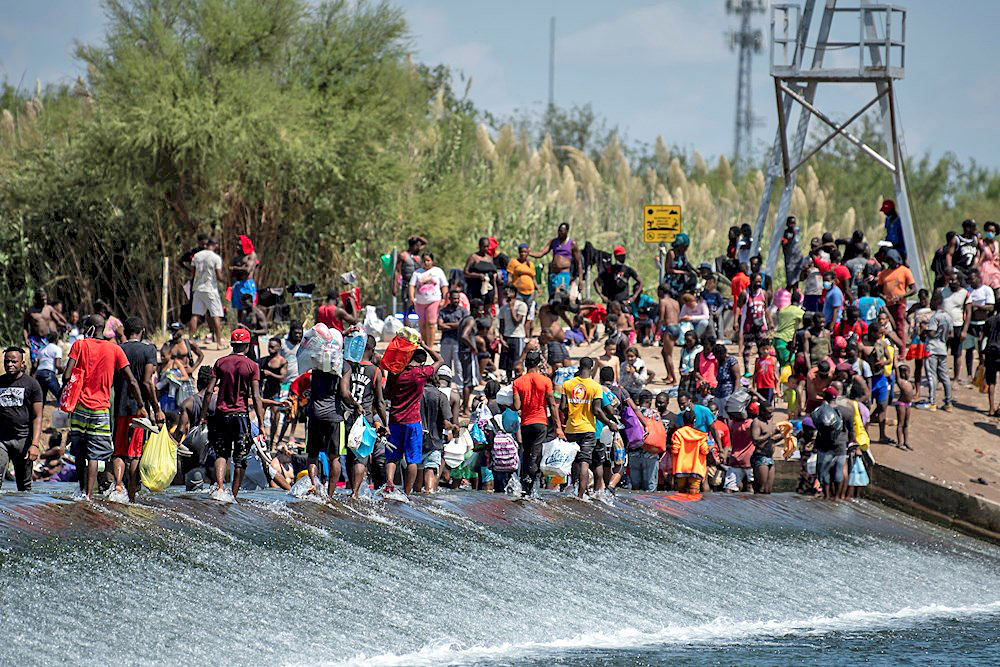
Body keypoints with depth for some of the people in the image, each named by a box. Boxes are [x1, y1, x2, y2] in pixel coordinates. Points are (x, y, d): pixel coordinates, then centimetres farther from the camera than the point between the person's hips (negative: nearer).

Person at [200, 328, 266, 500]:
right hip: (241, 414, -2)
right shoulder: (252, 366, -3)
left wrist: (204, 414, 7)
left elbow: (209, 390, 0)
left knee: (221, 453, 11)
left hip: (221, 414, 2)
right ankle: (234, 495, 3)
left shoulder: (220, 363, 4)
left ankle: (220, 487, -12)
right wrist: (261, 423, -7)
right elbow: (256, 397, -8)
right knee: (240, 458, 6)